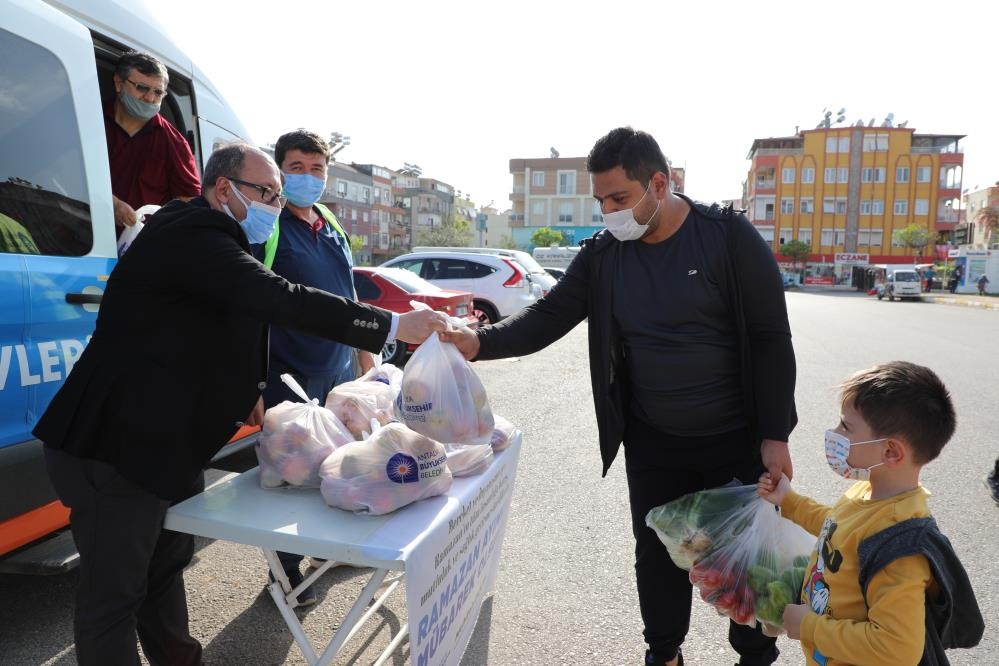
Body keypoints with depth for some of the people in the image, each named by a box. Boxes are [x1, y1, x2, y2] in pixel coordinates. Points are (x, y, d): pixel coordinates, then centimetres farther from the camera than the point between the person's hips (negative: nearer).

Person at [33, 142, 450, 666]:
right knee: (116, 590, 4)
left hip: (165, 439, 11)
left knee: (168, 564, 23)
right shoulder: (194, 236, -22)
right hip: (117, 445, -11)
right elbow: (280, 300, -36)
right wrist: (394, 326, -34)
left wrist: (244, 390, 8)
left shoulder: (206, 238, 12)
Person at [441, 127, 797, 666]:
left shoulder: (729, 237, -13)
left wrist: (774, 435, -13)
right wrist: (480, 341, -27)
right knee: (656, 555, 15)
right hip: (651, 442, 3)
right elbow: (550, 316, -9)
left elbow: (770, 339, -11)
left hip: (735, 440, -2)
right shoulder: (602, 254, -4)